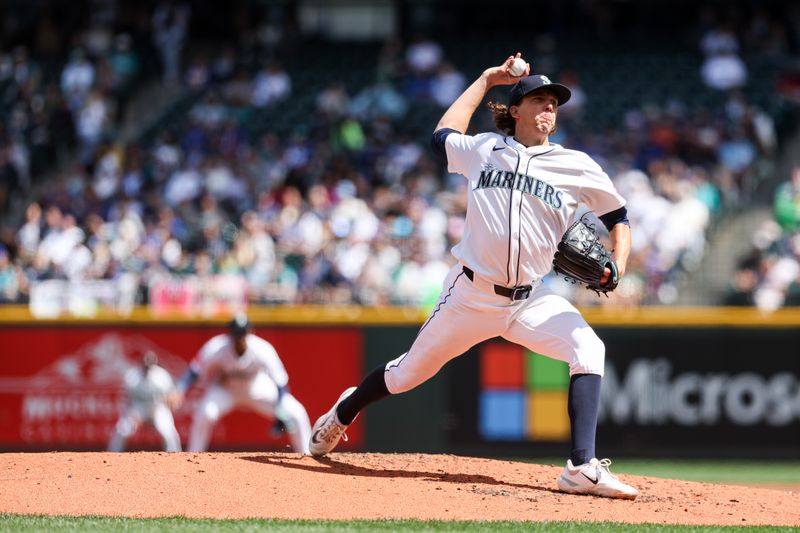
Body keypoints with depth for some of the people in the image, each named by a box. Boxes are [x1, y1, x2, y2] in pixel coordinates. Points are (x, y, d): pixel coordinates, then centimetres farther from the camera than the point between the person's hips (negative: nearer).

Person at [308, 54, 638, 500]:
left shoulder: (575, 166, -1)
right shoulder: (483, 149, 3)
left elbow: (619, 216, 8)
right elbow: (444, 134, 25)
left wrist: (616, 268, -10)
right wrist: (487, 80, 24)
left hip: (531, 300, 0)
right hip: (471, 294, 0)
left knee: (588, 350, -26)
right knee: (409, 373, 12)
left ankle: (583, 468, -31)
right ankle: (343, 413, 43)